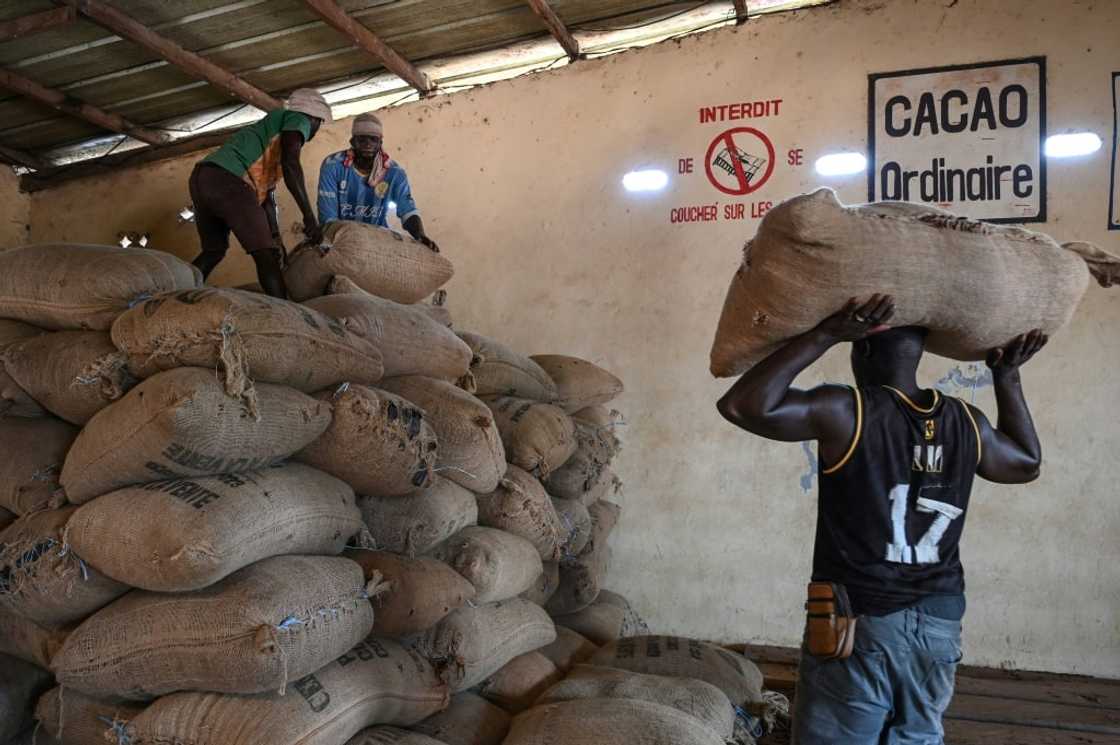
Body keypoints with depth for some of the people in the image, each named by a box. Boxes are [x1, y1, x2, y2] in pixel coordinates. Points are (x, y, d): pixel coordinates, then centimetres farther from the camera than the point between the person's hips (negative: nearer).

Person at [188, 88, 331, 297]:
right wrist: (310, 217, -13)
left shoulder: (270, 128, 35)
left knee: (213, 251, 23)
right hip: (227, 180, -9)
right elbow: (290, 164, -10)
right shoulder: (297, 119, 10)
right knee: (266, 254, -8)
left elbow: (267, 194, 30)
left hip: (201, 178, 9)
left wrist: (275, 238, 24)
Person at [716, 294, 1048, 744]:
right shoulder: (966, 423, 3)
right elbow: (1027, 464, 23)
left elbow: (741, 405, -22)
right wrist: (1006, 377, 23)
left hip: (857, 622, -5)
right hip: (939, 625, 5)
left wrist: (824, 335, -18)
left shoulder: (847, 411, -14)